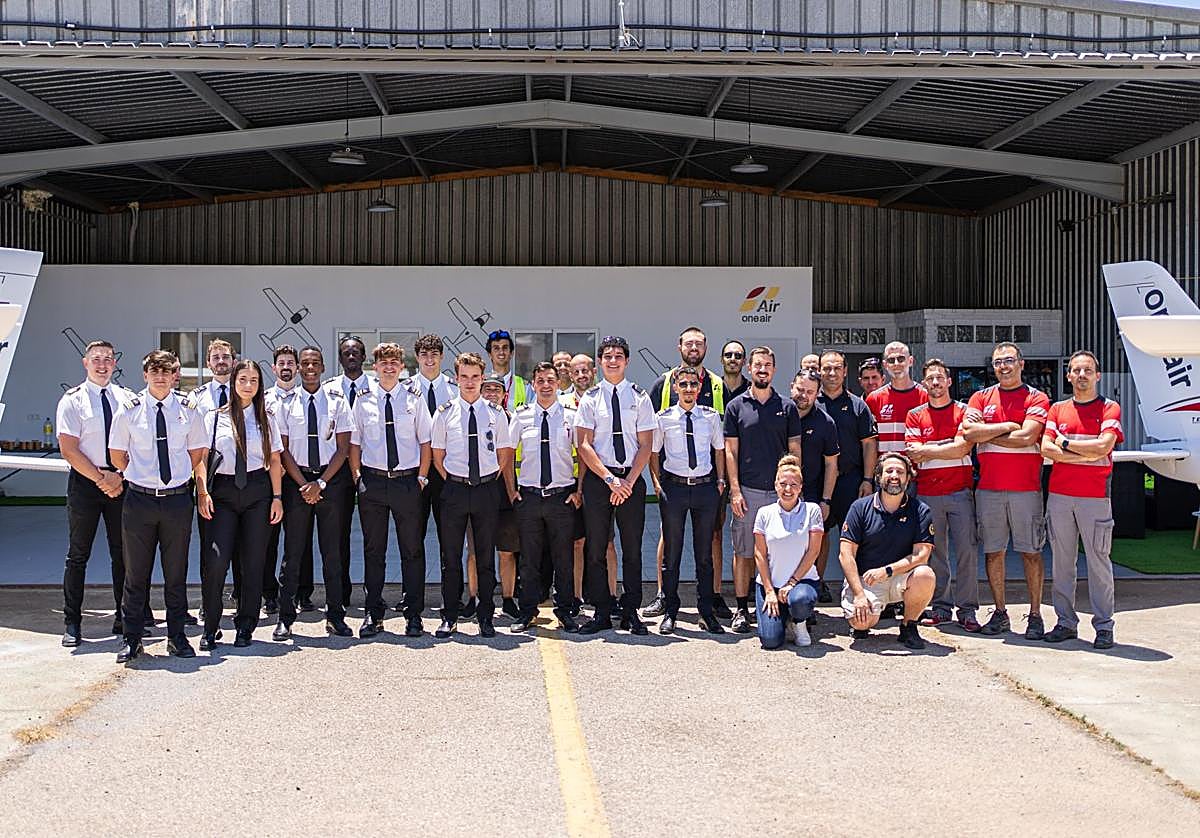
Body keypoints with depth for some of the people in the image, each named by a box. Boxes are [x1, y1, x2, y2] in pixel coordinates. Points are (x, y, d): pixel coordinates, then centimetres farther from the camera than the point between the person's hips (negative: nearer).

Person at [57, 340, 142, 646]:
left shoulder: (127, 398, 6)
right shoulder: (73, 400, -1)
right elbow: (69, 450, -7)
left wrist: (119, 477, -9)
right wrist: (101, 479, -12)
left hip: (121, 481, 3)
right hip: (84, 482, -2)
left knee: (123, 552, 7)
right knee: (78, 554, 3)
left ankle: (124, 619, 17)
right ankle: (72, 624, 10)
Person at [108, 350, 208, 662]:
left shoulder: (188, 409, 2)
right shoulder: (129, 410, 0)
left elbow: (197, 454, 10)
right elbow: (117, 456, 9)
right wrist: (141, 475, 8)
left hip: (178, 498, 1)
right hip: (139, 498, -1)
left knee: (176, 572, 9)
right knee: (136, 572, 6)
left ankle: (176, 636, 21)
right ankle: (131, 638, 17)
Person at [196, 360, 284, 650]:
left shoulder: (266, 419, 10)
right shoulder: (215, 417, 6)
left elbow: (274, 461, 8)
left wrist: (277, 497, 1)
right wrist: (202, 492, -10)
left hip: (257, 491, 2)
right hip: (222, 492, -1)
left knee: (253, 562, 5)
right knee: (216, 560, -12)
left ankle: (245, 628, 18)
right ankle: (210, 628, 2)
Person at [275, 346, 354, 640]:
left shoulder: (337, 401, 2)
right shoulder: (286, 403, 1)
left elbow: (343, 448, 0)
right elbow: (283, 449, 1)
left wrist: (321, 483, -8)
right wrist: (303, 484, -8)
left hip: (330, 478, 0)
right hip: (296, 479, 0)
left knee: (332, 551, 5)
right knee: (293, 551, 2)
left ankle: (335, 616, 14)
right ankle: (286, 618, 8)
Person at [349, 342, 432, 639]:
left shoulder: (414, 400, 3)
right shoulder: (363, 401, 4)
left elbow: (425, 442, 6)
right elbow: (354, 443, 7)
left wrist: (421, 478, -1)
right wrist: (357, 478, 0)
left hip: (407, 481, 0)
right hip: (372, 481, 1)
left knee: (412, 550, 4)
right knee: (373, 550, 7)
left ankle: (414, 615, 13)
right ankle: (374, 614, 16)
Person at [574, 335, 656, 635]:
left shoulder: (639, 397, 4)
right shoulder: (590, 398, 2)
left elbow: (645, 445, 2)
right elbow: (584, 445, -3)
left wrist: (629, 481, -9)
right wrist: (610, 479, -12)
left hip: (632, 478, 1)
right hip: (597, 477, 0)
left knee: (632, 548, 5)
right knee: (595, 549, 3)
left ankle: (630, 613, 15)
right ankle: (601, 613, 12)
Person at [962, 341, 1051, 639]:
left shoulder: (1036, 398, 2)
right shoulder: (981, 398, 11)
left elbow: (1026, 437, -14)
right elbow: (968, 433, -5)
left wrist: (985, 433, -6)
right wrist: (1007, 426, -8)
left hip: (1025, 489, -3)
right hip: (988, 488, 3)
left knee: (1031, 552, 1)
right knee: (993, 552, 7)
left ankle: (1035, 615, 8)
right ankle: (1000, 613, 17)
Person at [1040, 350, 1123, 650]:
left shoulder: (1109, 408, 4)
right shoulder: (1058, 409, 13)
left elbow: (1103, 446, -12)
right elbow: (1046, 449, 0)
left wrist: (1065, 443, -3)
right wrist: (1087, 454, -8)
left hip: (1095, 496, -3)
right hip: (1059, 493, 3)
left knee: (1099, 561, -2)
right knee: (1061, 561, 6)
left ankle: (1104, 626, 6)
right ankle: (1066, 622, 14)